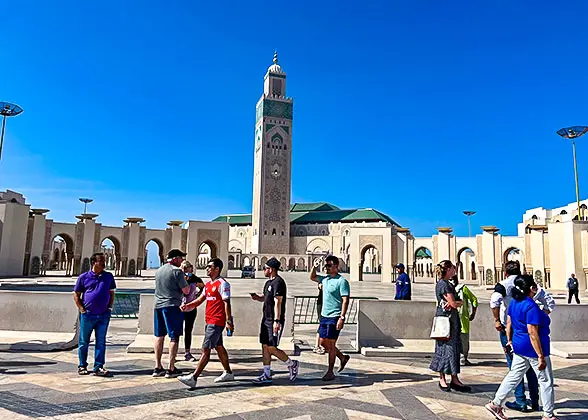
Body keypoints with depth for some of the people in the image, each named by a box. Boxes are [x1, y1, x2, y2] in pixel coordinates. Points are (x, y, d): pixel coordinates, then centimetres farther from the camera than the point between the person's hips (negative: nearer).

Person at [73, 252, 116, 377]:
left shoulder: (108, 276, 7)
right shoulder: (84, 277, 0)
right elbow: (76, 295, 4)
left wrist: (110, 308, 5)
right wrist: (82, 309, -4)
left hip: (104, 315, 2)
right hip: (87, 315, -2)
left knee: (101, 342, 4)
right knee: (84, 342, 9)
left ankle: (98, 367, 11)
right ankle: (82, 366, 24)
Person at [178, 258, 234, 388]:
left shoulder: (222, 284, -12)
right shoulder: (208, 284, 16)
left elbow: (226, 303, -15)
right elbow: (200, 299, 16)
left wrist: (229, 321, -19)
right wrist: (187, 305, -1)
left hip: (217, 322, -10)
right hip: (209, 321, 10)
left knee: (206, 349, -9)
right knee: (219, 347, 17)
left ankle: (193, 378, -9)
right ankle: (228, 373, 28)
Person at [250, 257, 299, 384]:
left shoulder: (278, 282, -15)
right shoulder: (268, 282, 15)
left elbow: (278, 303, -21)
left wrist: (276, 321, -25)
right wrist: (257, 297, 5)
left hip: (274, 321, -9)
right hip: (266, 319, 10)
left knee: (271, 348, -6)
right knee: (265, 346, 9)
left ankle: (292, 364, 13)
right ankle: (267, 375, 17)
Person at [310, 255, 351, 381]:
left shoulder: (342, 281, -13)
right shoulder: (325, 279, 10)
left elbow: (345, 300, -17)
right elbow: (312, 277, 25)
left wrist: (342, 317, -23)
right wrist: (314, 266, 8)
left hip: (334, 317, -8)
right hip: (324, 316, 8)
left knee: (331, 344, 0)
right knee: (323, 342, 13)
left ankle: (330, 372, 13)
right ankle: (343, 358, 33)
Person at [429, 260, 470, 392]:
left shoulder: (447, 283, 16)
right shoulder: (444, 284, -15)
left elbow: (456, 301, 9)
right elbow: (454, 303, -17)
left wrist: (456, 302, -11)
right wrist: (461, 302, 2)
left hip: (452, 319, 10)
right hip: (446, 318, -10)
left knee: (454, 349, 10)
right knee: (446, 348, -3)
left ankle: (454, 380, 15)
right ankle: (442, 380, 7)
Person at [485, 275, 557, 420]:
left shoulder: (514, 302, 4)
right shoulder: (531, 306, -22)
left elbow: (508, 323, 11)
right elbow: (533, 333, -24)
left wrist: (510, 340, 23)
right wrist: (541, 356, -19)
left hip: (519, 347, 8)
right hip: (532, 349, -8)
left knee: (513, 377, 15)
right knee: (546, 381, 10)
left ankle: (495, 404, 17)